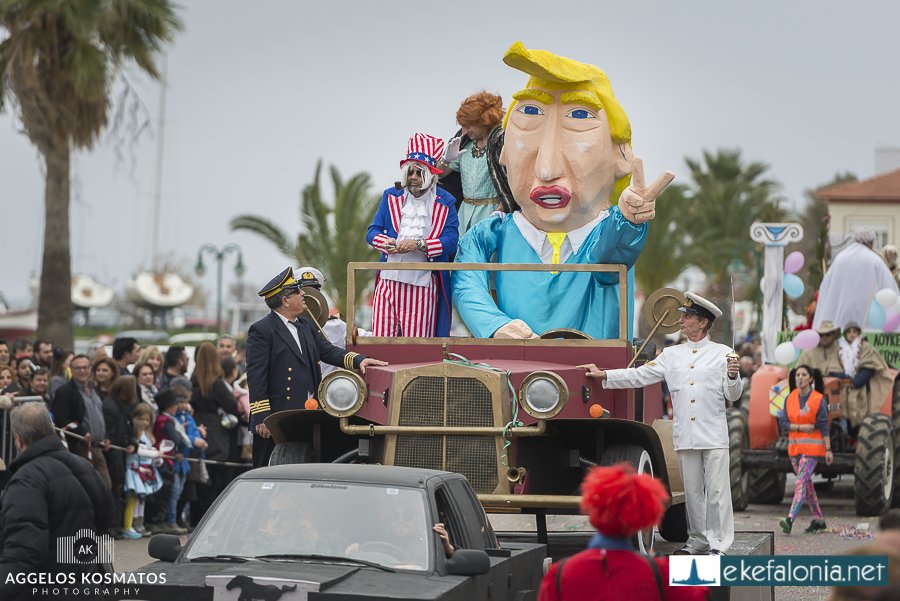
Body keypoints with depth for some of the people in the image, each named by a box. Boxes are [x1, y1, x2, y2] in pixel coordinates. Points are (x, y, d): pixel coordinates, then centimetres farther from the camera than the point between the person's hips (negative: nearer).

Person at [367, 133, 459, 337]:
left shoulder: (444, 203, 4)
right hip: (389, 278, 3)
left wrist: (419, 245, -19)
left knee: (418, 337, -2)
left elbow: (452, 241, -7)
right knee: (382, 334, -1)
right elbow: (372, 232, 9)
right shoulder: (391, 197, 13)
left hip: (423, 282, -3)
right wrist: (385, 242, -14)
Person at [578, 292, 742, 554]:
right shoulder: (671, 355, 13)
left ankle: (718, 544, -1)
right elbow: (640, 375, 10)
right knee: (692, 491, 8)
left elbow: (733, 396, 3)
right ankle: (697, 540, 18)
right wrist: (603, 375, 5)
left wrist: (733, 377, -17)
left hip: (714, 435, -3)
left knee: (717, 491, -5)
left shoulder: (722, 353, 4)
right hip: (685, 434, 3)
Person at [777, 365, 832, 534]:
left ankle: (790, 519, -27)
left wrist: (828, 449, -13)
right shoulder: (790, 399, 5)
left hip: (812, 447, -6)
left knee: (802, 481, -16)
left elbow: (824, 426, -9)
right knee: (807, 484, 12)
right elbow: (782, 423, 1)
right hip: (794, 447, 6)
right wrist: (801, 427, -14)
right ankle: (818, 520, 23)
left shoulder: (819, 400, -7)